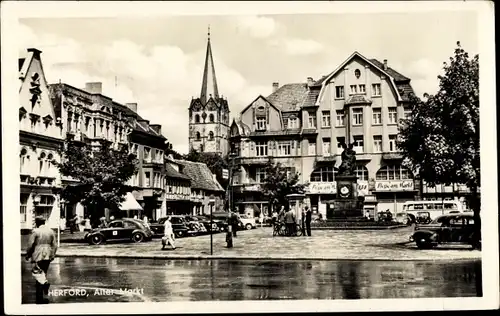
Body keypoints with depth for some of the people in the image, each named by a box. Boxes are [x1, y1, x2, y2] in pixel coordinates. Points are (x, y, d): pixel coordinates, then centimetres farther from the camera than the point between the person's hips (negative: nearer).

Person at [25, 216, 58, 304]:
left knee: (37, 273, -2)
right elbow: (54, 245, 7)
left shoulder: (35, 231, -9)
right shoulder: (51, 231, 7)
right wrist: (52, 256, 15)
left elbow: (30, 245, -9)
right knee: (43, 273, 14)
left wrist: (28, 255, 4)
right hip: (47, 257, 6)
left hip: (37, 256, -6)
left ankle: (45, 283, -30)